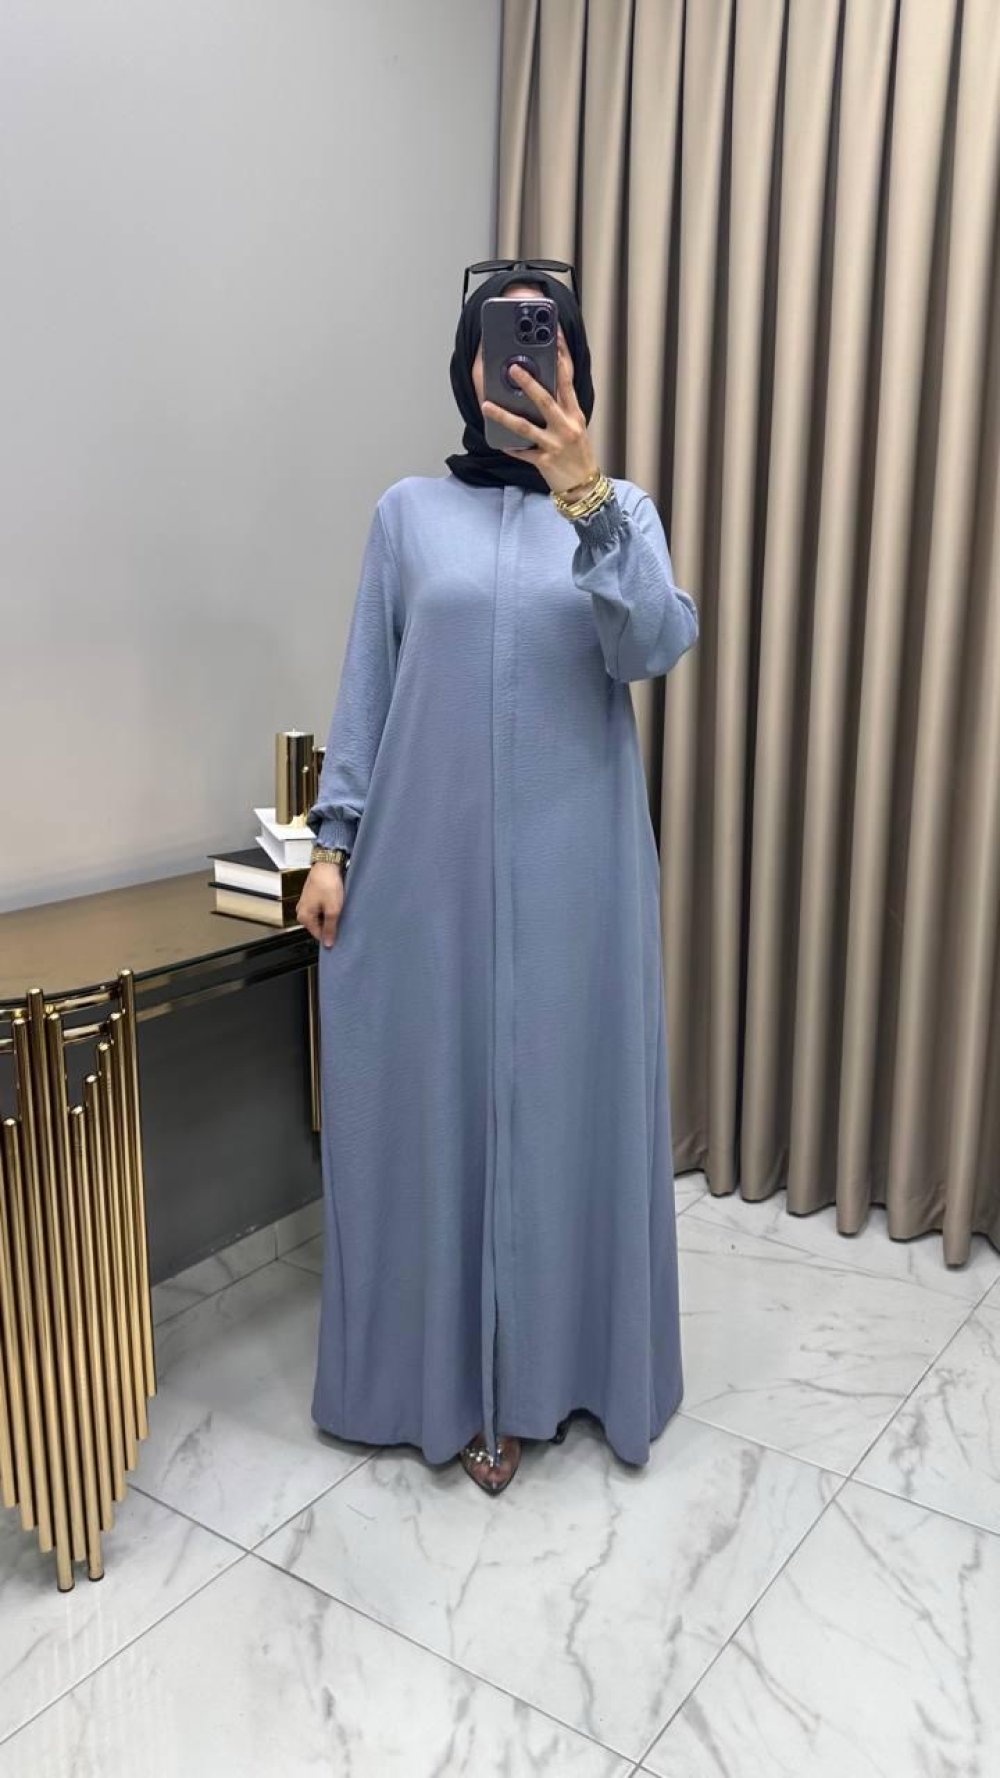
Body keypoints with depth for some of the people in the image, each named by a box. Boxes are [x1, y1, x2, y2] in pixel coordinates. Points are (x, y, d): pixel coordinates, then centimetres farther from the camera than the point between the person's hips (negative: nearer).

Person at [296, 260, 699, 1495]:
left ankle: (539, 1369, 26)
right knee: (427, 1108, 6)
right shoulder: (409, 511, 6)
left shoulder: (622, 508, 6)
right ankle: (442, 1371, 24)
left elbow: (655, 648, -13)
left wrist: (584, 495, -24)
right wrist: (332, 843, -1)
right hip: (427, 860, 0)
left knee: (563, 1104, 7)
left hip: (571, 865, 0)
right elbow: (364, 691, 5)